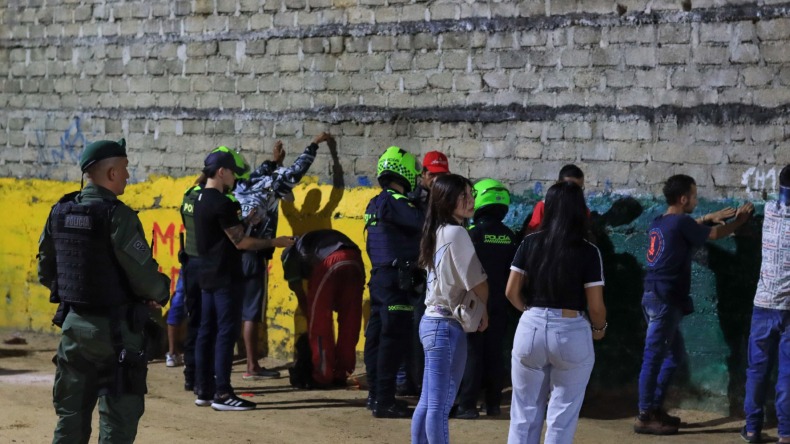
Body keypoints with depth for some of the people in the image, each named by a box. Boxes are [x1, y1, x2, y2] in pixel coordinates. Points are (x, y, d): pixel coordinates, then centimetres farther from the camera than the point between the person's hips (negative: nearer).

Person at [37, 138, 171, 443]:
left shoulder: (60, 213, 4)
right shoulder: (117, 216, -17)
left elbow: (46, 272, 12)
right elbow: (145, 277, -17)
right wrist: (161, 292, 3)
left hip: (73, 324, 7)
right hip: (114, 330, -7)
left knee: (70, 418, 14)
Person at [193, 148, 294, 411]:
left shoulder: (201, 200, 12)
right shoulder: (221, 203, -18)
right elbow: (240, 242, -18)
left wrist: (245, 221, 16)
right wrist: (274, 242, -11)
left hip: (208, 277, 10)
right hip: (225, 278, -10)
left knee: (207, 332, 11)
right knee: (226, 333, -7)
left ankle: (203, 390, 14)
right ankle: (222, 394, -7)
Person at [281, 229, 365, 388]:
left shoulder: (291, 254, 27)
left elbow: (300, 294, 23)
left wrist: (310, 318, 35)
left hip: (329, 262, -5)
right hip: (355, 261, 5)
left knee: (319, 324, 7)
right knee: (349, 322, 15)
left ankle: (323, 375, 9)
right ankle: (341, 374, 20)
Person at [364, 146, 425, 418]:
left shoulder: (375, 204, 15)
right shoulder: (395, 202, -14)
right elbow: (423, 223, -25)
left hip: (378, 276, 10)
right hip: (397, 280, -10)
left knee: (377, 336, 13)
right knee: (393, 338, -8)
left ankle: (375, 395, 21)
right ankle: (384, 401, -9)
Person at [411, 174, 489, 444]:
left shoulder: (438, 232, 13)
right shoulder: (456, 232, -13)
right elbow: (478, 284, -13)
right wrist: (483, 312, 5)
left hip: (432, 321, 9)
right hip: (448, 325, -9)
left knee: (427, 403, 12)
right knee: (440, 405, -6)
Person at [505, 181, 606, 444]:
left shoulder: (530, 244, 0)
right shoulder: (588, 252, -8)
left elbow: (511, 292, 2)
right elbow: (595, 305, -9)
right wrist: (599, 328, 12)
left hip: (531, 329, 3)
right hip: (571, 333, -3)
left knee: (525, 413, 13)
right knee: (562, 417, 7)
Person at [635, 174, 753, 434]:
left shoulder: (660, 222, 12)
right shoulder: (680, 222, -13)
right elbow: (716, 235, 0)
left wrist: (708, 218, 30)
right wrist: (741, 219, 16)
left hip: (655, 297, 10)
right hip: (664, 300, -10)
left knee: (675, 353, 19)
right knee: (654, 357, -6)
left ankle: (654, 408, 22)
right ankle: (645, 417, -3)